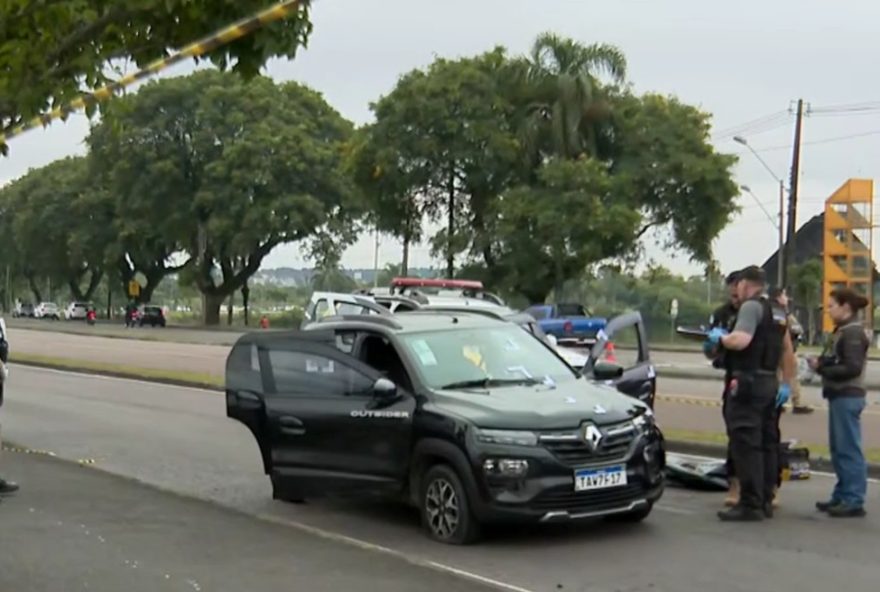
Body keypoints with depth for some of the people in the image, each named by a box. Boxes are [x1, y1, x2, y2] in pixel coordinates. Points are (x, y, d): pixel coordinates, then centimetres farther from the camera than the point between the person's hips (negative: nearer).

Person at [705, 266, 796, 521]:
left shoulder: (751, 306, -11)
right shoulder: (777, 311, 18)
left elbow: (740, 340, -25)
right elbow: (788, 351, 21)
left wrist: (719, 337, -6)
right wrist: (786, 384, 23)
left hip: (748, 382, -9)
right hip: (770, 383, 9)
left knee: (746, 445, -8)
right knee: (767, 444, 12)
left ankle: (750, 504, -9)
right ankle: (765, 501, 18)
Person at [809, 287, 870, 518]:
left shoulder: (853, 333, -13)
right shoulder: (843, 331, 16)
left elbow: (852, 368, -21)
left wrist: (822, 369, -16)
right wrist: (821, 362, 1)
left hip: (848, 397, -10)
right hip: (840, 396, 10)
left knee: (849, 450, -6)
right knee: (839, 449, 14)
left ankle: (854, 501, -2)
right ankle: (842, 496, 22)